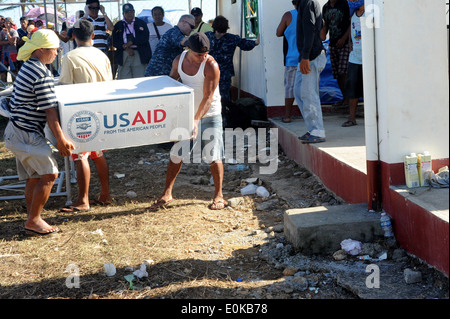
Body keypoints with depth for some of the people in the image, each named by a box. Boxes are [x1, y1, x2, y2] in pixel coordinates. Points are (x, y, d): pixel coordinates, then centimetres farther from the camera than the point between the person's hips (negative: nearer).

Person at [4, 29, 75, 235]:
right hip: (27, 133, -10)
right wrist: (60, 138, -18)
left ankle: (32, 220, 21)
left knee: (33, 178, 14)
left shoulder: (28, 66, 12)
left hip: (17, 130, 10)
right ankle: (33, 221, -1)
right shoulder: (42, 75, -19)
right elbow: (49, 111, -21)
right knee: (49, 174, -6)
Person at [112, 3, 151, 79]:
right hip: (123, 55, 1)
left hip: (139, 55, -1)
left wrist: (130, 42, -11)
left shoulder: (141, 23, 12)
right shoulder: (118, 25, 15)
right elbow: (115, 41, 4)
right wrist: (126, 48, -11)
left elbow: (145, 37, -1)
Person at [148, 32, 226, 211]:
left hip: (209, 115, -5)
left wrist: (196, 120, -36)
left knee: (213, 156, -2)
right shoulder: (179, 61, -5)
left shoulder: (211, 66, -22)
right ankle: (167, 194, 16)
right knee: (176, 153, 6)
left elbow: (208, 97, -26)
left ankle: (218, 196, 12)